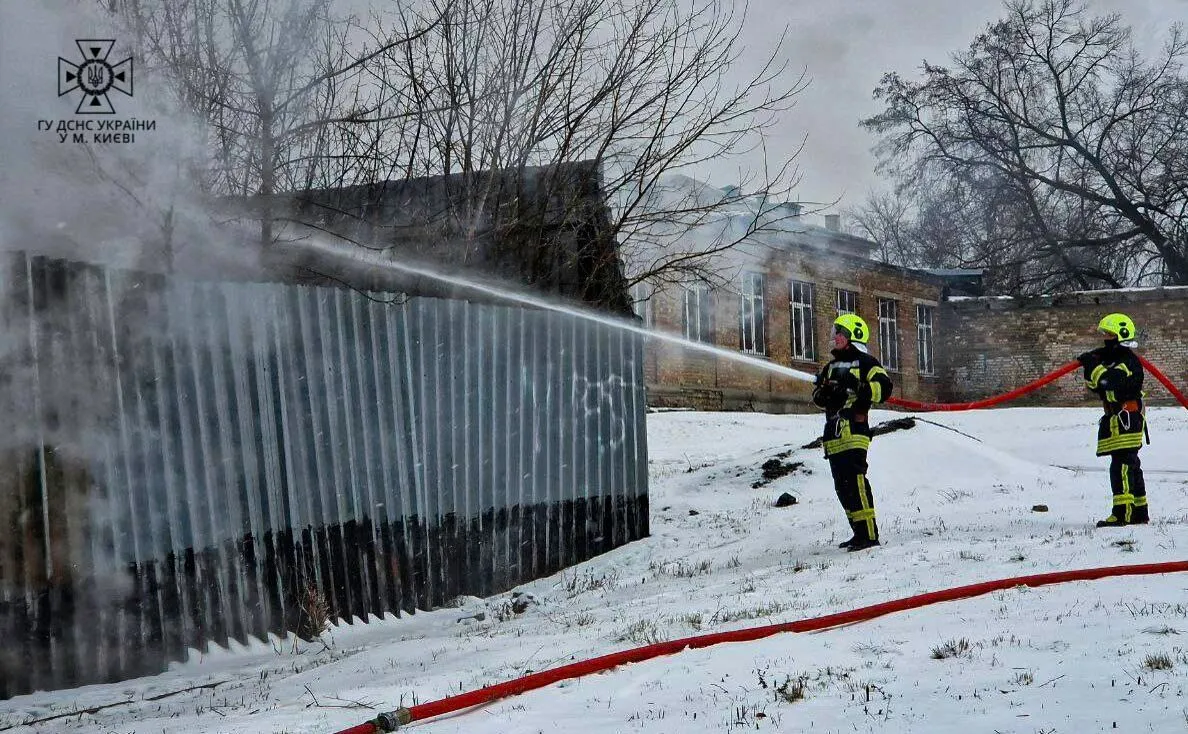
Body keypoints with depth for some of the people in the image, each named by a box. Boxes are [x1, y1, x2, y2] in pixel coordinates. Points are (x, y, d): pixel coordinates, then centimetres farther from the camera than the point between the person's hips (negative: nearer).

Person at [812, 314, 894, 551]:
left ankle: (869, 533, -18)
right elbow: (818, 394, 19)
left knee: (854, 479, -17)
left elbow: (884, 387, -12)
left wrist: (857, 388, -24)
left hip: (854, 428, -8)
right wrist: (824, 393, -4)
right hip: (834, 433, 8)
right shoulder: (832, 366, 23)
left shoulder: (865, 362, 1)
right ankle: (860, 533, 13)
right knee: (842, 486, 8)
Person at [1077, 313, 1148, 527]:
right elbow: (1096, 386, 20)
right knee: (1130, 466, 13)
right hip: (1115, 420, 10)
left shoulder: (1128, 361, -12)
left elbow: (1110, 380, -28)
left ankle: (1122, 513, -19)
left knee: (1122, 465, -15)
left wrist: (1094, 366, -22)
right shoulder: (1109, 360, 19)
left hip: (1126, 419, -10)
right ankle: (1139, 512, 19)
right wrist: (1090, 368, 5)